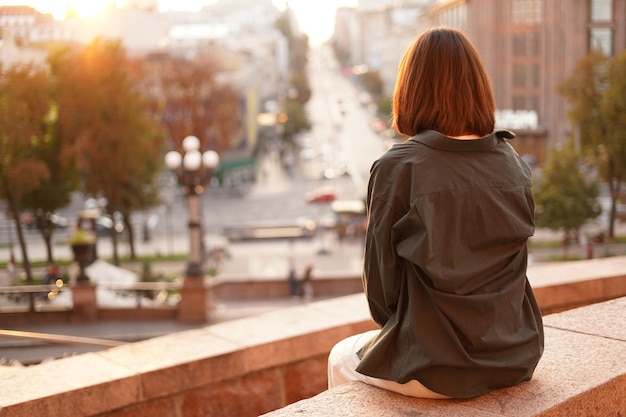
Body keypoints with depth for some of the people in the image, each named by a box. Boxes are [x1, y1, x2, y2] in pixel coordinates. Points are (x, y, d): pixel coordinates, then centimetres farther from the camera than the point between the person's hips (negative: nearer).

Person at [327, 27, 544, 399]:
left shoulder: (397, 169, -17)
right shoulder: (513, 164, -3)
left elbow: (381, 284, -10)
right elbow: (507, 267, 7)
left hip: (437, 368, -5)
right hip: (515, 359, 5)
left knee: (342, 359, 25)